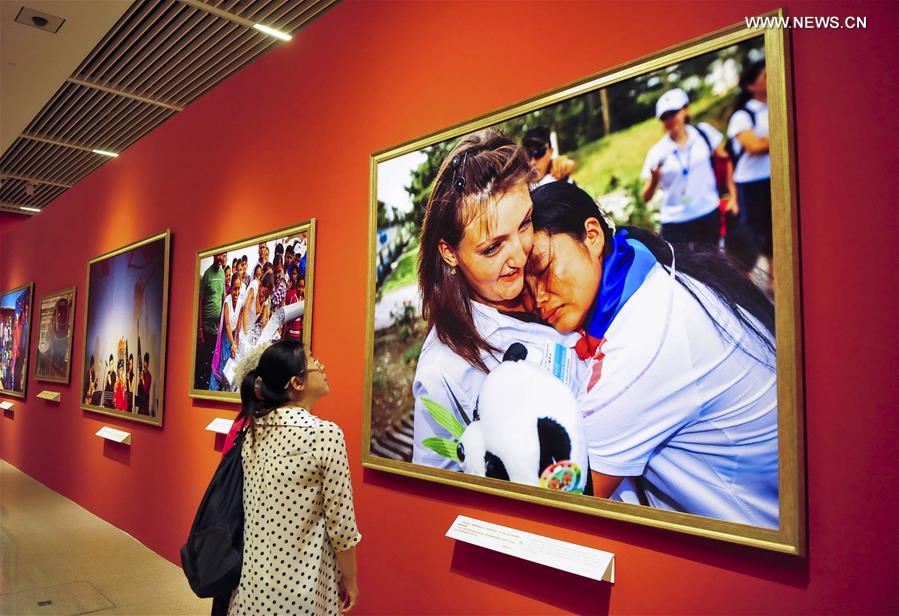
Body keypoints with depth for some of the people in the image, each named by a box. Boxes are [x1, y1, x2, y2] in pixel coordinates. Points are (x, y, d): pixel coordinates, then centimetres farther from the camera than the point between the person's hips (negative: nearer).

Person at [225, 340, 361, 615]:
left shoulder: (253, 430, -2)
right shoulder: (326, 433, -20)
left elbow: (254, 505, 9)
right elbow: (341, 522, -15)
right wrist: (350, 580, -3)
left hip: (253, 575, 6)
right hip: (299, 584, -6)